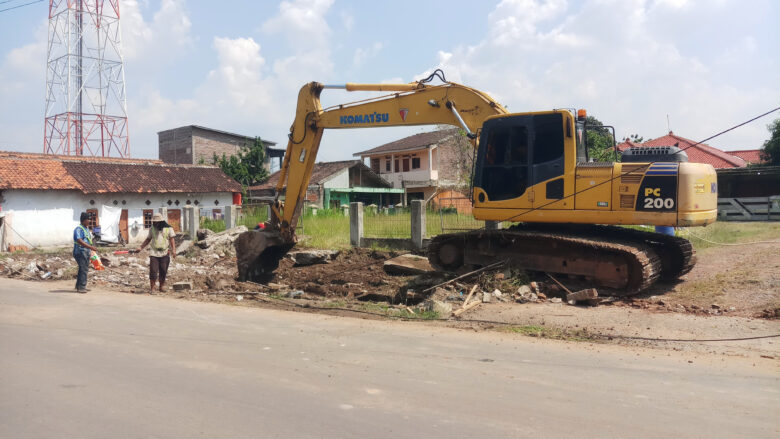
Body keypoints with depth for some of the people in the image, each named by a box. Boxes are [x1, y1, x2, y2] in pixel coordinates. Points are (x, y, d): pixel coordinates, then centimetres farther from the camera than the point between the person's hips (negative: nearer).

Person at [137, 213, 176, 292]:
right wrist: (141, 247, 10)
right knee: (153, 271, -6)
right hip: (154, 253, 1)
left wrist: (173, 250, -13)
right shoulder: (152, 229, 9)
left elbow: (171, 240, -1)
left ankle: (162, 287, 18)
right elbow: (148, 239, 18)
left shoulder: (168, 229, 2)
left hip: (165, 253, -1)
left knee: (163, 271, 3)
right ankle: (152, 288, -1)